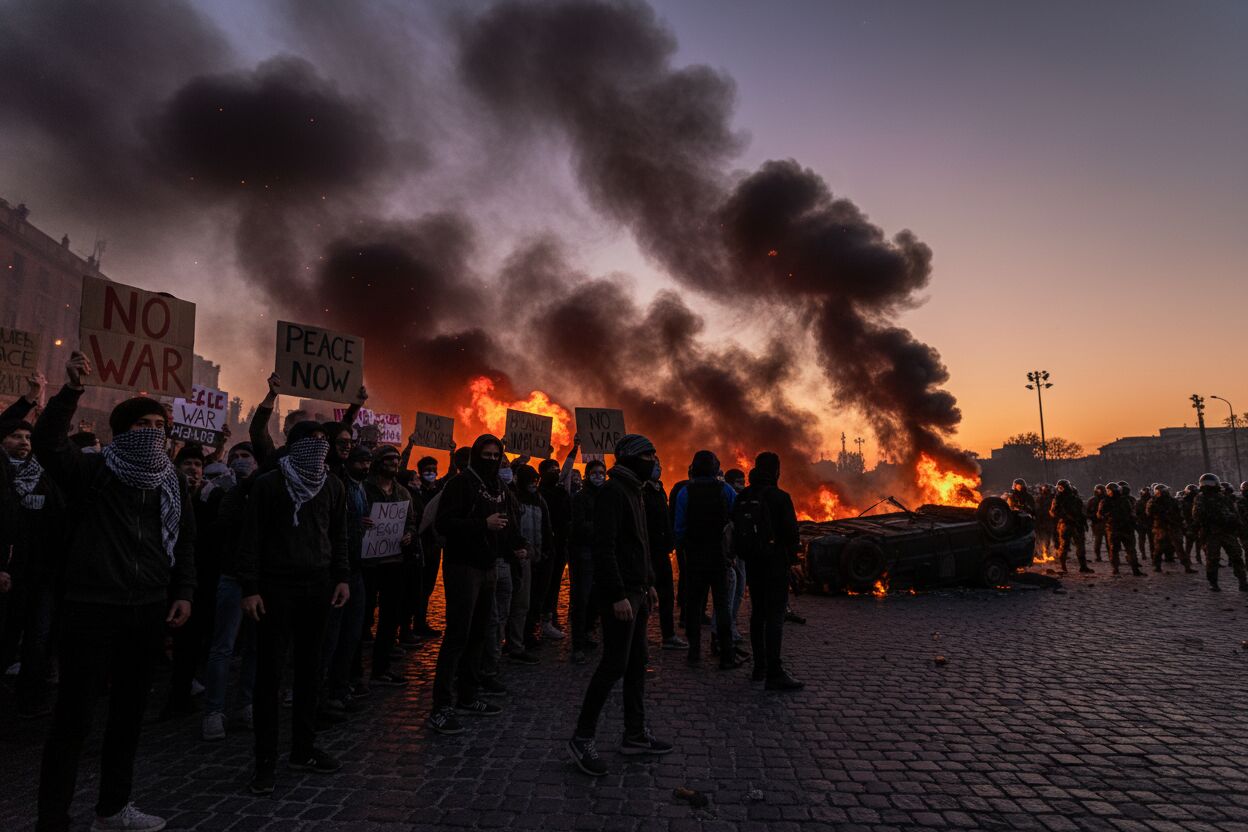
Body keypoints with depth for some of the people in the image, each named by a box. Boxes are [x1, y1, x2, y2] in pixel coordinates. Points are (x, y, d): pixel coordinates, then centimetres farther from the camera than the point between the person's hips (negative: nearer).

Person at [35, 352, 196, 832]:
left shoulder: (172, 480, 7)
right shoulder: (92, 472, -6)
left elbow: (185, 540, 12)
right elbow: (46, 442, -26)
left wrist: (184, 592, 4)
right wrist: (71, 392, -39)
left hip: (149, 613, 5)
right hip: (92, 609, -5)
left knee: (129, 712, 16)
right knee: (73, 718, 0)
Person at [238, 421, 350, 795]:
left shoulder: (332, 485, 8)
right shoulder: (268, 484, -5)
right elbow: (252, 539, -5)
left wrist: (342, 577, 5)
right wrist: (250, 588, -11)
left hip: (318, 586, 4)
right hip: (277, 586, -4)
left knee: (308, 669, 11)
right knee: (269, 673, 0)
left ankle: (303, 750, 23)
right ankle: (266, 761, 11)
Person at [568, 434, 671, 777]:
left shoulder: (634, 491, 16)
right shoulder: (613, 491, -15)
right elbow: (604, 546, -22)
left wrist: (649, 583, 19)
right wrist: (617, 595, -25)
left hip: (636, 591, 10)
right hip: (620, 593, -10)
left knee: (637, 662, 14)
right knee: (615, 665, -5)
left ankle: (635, 734, 25)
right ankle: (582, 737, 8)